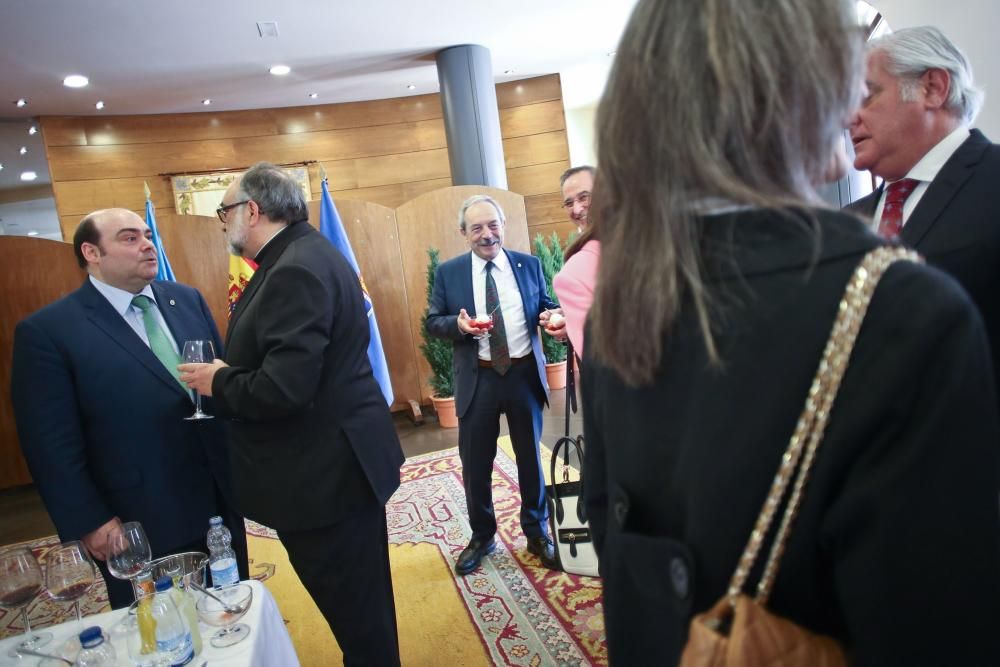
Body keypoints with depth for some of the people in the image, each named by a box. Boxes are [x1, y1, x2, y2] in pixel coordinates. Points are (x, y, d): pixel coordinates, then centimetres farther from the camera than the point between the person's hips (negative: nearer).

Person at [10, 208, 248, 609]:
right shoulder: (47, 331, -10)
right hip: (140, 531, -4)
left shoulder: (188, 300, 6)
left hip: (221, 504, 5)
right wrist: (90, 522, -11)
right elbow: (51, 442, -10)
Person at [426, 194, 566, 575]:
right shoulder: (448, 272, 1)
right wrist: (458, 324, -19)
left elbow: (545, 307, 10)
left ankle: (537, 533, 35)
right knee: (475, 464, 9)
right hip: (477, 379, 0)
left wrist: (551, 316, -13)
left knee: (530, 457, 14)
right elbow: (433, 322, 2)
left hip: (525, 374, 1)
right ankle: (481, 536, 32)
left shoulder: (528, 265, 3)